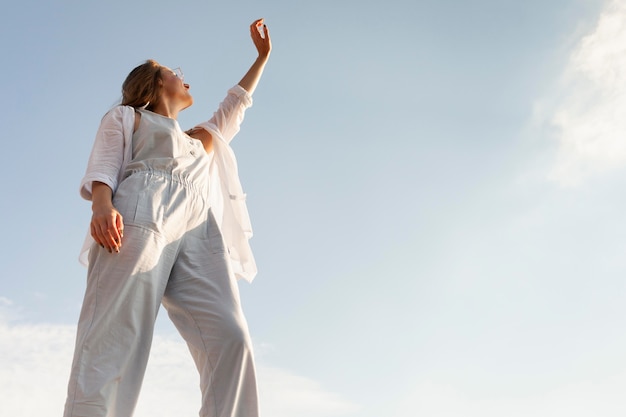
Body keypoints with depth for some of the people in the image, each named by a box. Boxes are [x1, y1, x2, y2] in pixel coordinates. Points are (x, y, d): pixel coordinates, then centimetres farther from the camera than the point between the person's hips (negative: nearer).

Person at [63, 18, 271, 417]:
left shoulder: (202, 140, 44)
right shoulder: (127, 117, 28)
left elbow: (235, 104, 56)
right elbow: (103, 165, 10)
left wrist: (263, 55, 60)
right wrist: (101, 204, -12)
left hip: (200, 231, 5)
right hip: (141, 216, -5)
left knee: (230, 339, -20)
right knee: (114, 342, -23)